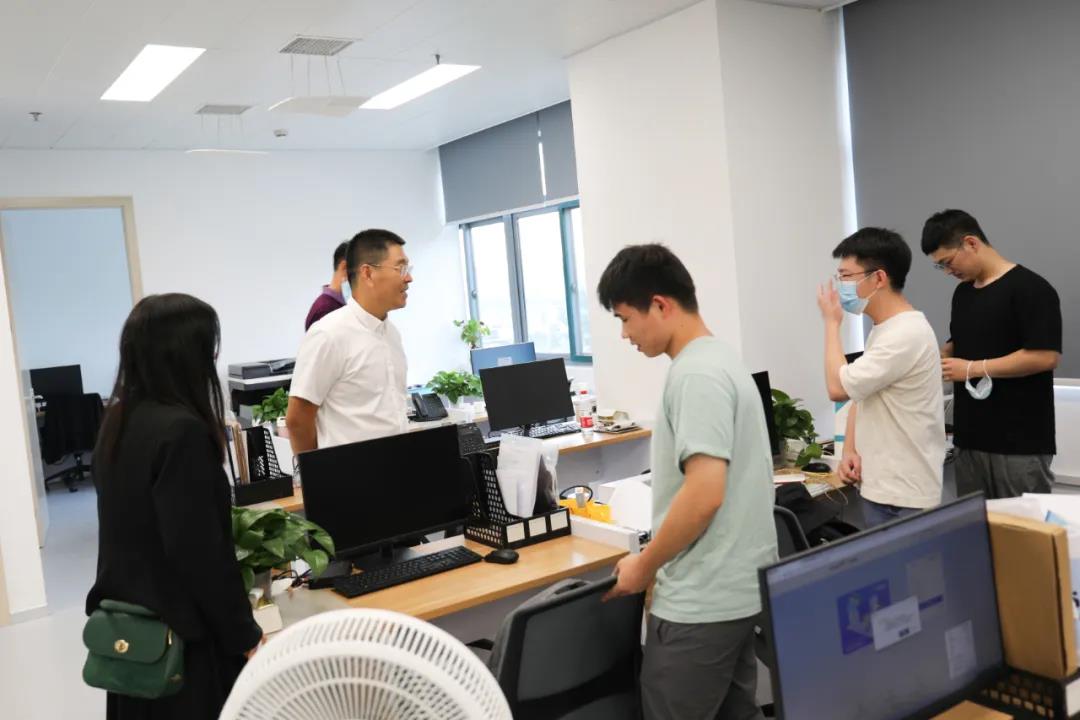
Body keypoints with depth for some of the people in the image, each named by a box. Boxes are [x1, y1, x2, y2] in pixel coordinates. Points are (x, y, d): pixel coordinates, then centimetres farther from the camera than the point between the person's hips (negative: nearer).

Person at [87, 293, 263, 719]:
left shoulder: (118, 422, 4)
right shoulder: (182, 431, -23)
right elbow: (201, 554, -23)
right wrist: (246, 636, -14)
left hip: (128, 628, 8)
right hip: (180, 635, -8)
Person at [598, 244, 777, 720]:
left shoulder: (696, 374, -19)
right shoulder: (720, 359, 12)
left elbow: (704, 494, -26)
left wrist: (644, 566, -13)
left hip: (701, 600, -10)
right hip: (740, 586, 10)